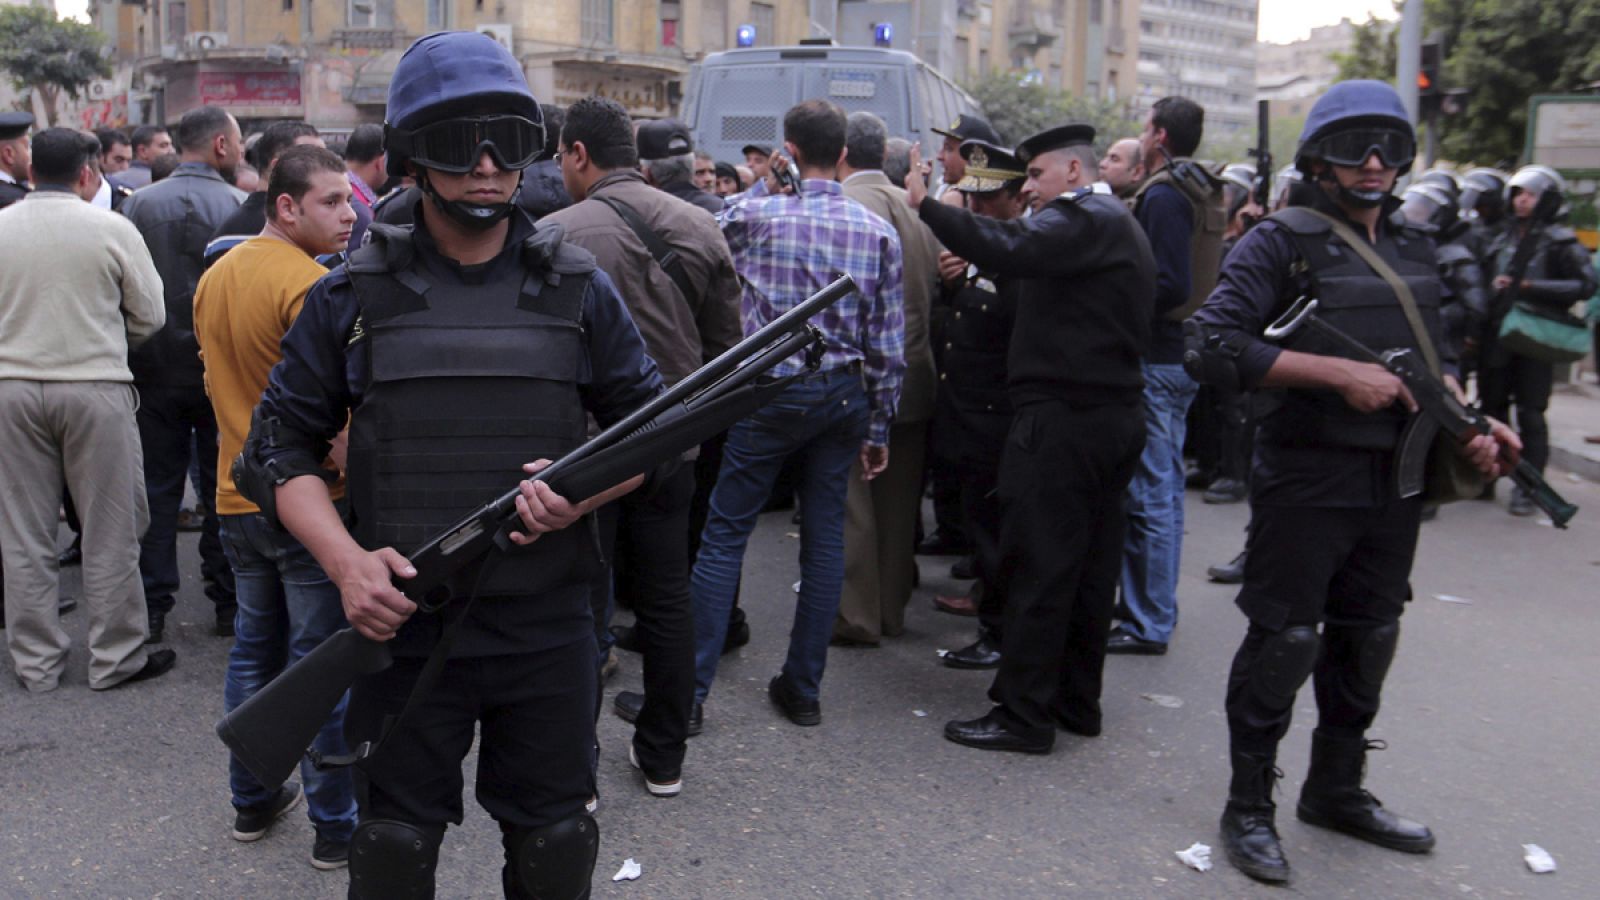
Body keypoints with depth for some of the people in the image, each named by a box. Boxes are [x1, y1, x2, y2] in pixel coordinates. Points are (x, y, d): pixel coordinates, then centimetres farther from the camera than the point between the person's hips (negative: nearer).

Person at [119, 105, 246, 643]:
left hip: (155, 371, 2)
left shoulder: (139, 205, -2)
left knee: (157, 490, 10)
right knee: (223, 492, 9)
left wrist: (130, 356, 9)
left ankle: (151, 609, 13)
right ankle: (228, 604, 15)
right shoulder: (241, 206, -10)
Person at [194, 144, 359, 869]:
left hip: (238, 498, 8)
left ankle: (252, 802, 31)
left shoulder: (214, 278, 10)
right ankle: (335, 825, 11)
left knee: (253, 651, 19)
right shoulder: (311, 285, -18)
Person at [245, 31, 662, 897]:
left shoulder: (578, 290, 2)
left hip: (548, 630, 1)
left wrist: (584, 493, -15)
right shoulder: (353, 296, 0)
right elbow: (284, 443, 3)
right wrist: (346, 561, -14)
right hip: (402, 626, 0)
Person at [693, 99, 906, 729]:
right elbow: (889, 343, 2)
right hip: (846, 394, 3)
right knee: (825, 539, 9)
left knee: (724, 533, 3)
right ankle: (804, 688, 18)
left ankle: (689, 686, 5)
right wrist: (879, 428, 9)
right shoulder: (879, 232, 1)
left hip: (774, 392, -3)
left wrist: (764, 184, 17)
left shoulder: (759, 214, -6)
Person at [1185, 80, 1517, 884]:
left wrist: (1467, 427, 5)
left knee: (1368, 637, 16)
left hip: (1397, 478, 7)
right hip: (1307, 478, -7)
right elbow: (1212, 345, -19)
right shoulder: (1283, 242, -7)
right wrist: (1338, 373, -22)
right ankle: (1249, 808, 14)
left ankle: (1337, 790, 33)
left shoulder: (1415, 250, 14)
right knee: (1284, 639, -2)